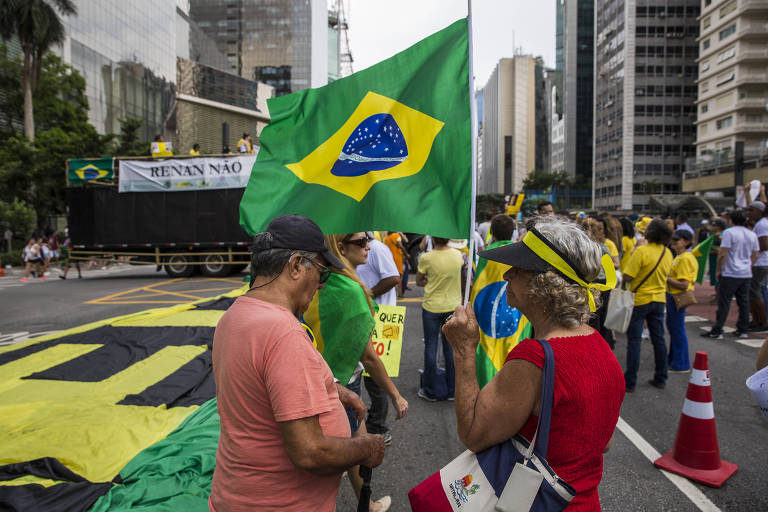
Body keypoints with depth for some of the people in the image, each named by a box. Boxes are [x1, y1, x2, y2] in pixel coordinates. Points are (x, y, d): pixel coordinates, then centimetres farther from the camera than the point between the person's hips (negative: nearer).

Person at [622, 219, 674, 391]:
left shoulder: (642, 251, -20)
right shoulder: (667, 253, 2)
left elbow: (627, 277, -22)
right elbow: (665, 275, 15)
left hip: (640, 300, -6)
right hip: (659, 299, 6)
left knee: (634, 340, 0)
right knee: (659, 339, 14)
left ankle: (630, 382, 5)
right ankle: (660, 379, 23)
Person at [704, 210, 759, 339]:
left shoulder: (729, 232, -11)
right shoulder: (752, 235, 10)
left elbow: (722, 254, -15)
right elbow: (755, 255, 14)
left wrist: (718, 270, -5)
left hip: (730, 274, -6)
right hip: (746, 274, 6)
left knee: (724, 303, -4)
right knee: (744, 302, 11)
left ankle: (717, 331, -2)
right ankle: (743, 330, 17)